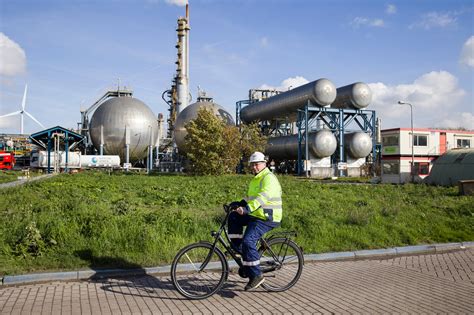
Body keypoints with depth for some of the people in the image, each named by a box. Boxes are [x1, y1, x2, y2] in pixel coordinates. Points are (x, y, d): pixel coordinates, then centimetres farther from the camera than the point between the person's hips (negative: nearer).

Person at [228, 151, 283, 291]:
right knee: (233, 217, 5)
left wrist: (247, 208, -41)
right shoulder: (256, 179, 19)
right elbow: (251, 197, 25)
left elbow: (263, 197, -30)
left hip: (267, 218, -10)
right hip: (255, 215, 10)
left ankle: (256, 275, -13)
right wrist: (240, 203, 7)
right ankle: (238, 248, 10)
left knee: (248, 241, -22)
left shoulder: (269, 178, -14)